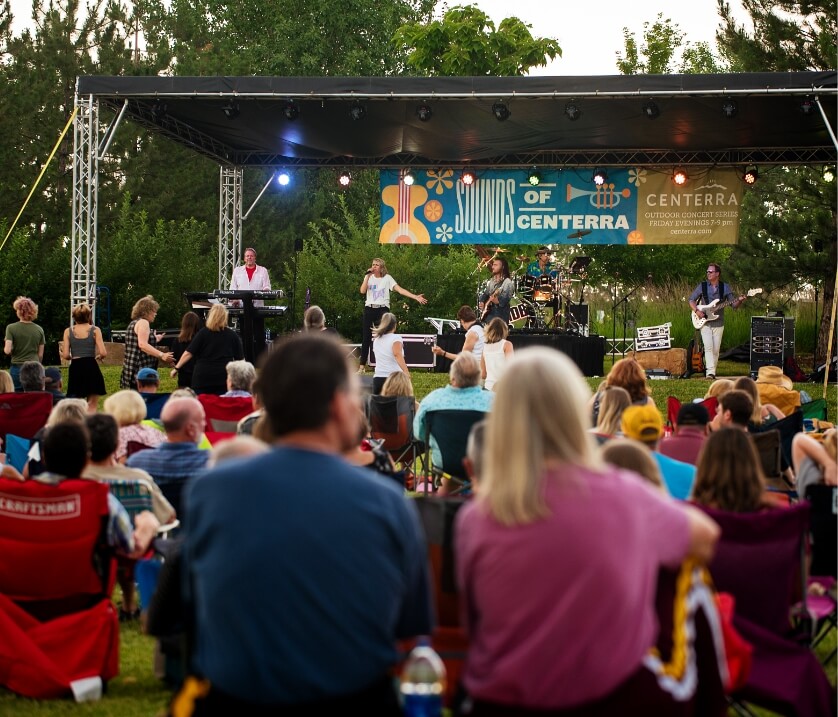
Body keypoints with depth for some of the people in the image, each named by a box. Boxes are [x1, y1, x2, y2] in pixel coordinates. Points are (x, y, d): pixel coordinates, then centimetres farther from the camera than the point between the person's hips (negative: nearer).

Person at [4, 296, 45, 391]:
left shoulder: (11, 328, -6)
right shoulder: (39, 330, 2)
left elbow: (7, 351, -12)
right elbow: (40, 354, 7)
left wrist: (5, 348, 11)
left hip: (17, 368, -2)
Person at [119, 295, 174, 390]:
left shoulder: (134, 323, 22)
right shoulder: (143, 322, -10)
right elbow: (142, 345, -22)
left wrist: (154, 340, 42)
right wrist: (161, 355, -29)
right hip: (141, 371, -11)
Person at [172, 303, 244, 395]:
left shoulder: (203, 333, -2)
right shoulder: (233, 335, 2)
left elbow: (188, 353, -6)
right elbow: (239, 358, 6)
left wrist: (177, 367, 1)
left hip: (203, 376, -1)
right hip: (223, 377, 1)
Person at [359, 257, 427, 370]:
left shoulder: (387, 278, 1)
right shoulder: (369, 277, 8)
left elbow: (400, 290, -7)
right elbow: (362, 291, -7)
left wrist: (416, 297, -18)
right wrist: (367, 276, -11)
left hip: (382, 309, -2)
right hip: (369, 309, 2)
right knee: (366, 337, 2)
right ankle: (362, 365, 6)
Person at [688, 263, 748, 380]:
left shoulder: (725, 287, 3)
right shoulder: (702, 286, 2)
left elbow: (734, 305, 3)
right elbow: (691, 299, 7)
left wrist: (739, 301, -19)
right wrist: (697, 311, -9)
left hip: (718, 323, 1)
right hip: (704, 322, -1)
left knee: (716, 349, 3)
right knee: (708, 346, -16)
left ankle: (712, 371, 14)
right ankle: (710, 372, -24)